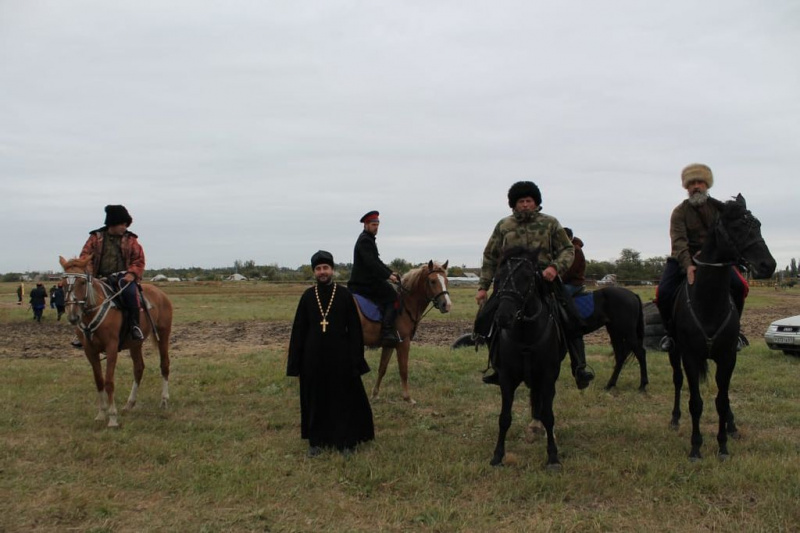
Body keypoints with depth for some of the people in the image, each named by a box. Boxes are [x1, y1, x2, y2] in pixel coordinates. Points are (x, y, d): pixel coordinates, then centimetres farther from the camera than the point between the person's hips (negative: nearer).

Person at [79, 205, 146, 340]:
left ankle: (134, 325, -23)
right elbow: (85, 255, 7)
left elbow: (139, 260, 4)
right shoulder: (96, 238, 8)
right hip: (100, 278, 2)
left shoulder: (130, 240, 7)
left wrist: (132, 274, -14)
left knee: (130, 292, -33)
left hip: (123, 277, -2)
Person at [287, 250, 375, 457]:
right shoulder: (307, 296, 1)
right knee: (315, 399, 11)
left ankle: (345, 441, 20)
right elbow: (298, 329, 3)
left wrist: (355, 359, -7)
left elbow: (355, 329, -3)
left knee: (344, 398, 7)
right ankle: (316, 441, 24)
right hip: (313, 357, 2)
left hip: (339, 355, -2)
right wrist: (295, 361, 0)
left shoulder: (345, 295, -4)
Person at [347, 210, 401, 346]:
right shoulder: (364, 240, -13)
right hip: (365, 283, -11)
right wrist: (388, 275, -26)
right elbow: (371, 263, -25)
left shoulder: (368, 239, 20)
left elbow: (376, 262, 25)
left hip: (365, 282, 11)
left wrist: (391, 272, 15)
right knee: (393, 297, -13)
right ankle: (387, 332, -22)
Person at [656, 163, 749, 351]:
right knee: (663, 293, -24)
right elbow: (679, 241, -18)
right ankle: (671, 332, 3)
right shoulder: (680, 212, -4)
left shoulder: (719, 208, 5)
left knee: (739, 286, -23)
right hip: (684, 259, -1)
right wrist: (688, 266, -36)